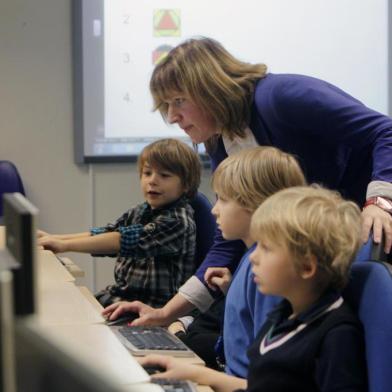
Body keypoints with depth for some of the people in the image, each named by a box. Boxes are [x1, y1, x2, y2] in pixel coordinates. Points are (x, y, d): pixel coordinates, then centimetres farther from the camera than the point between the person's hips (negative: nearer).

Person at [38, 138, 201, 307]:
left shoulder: (178, 220, -15)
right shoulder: (140, 212, 12)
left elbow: (129, 240, -23)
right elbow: (104, 233, 10)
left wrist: (65, 245, -26)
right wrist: (54, 239, -4)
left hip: (153, 305, -8)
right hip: (121, 294, 8)